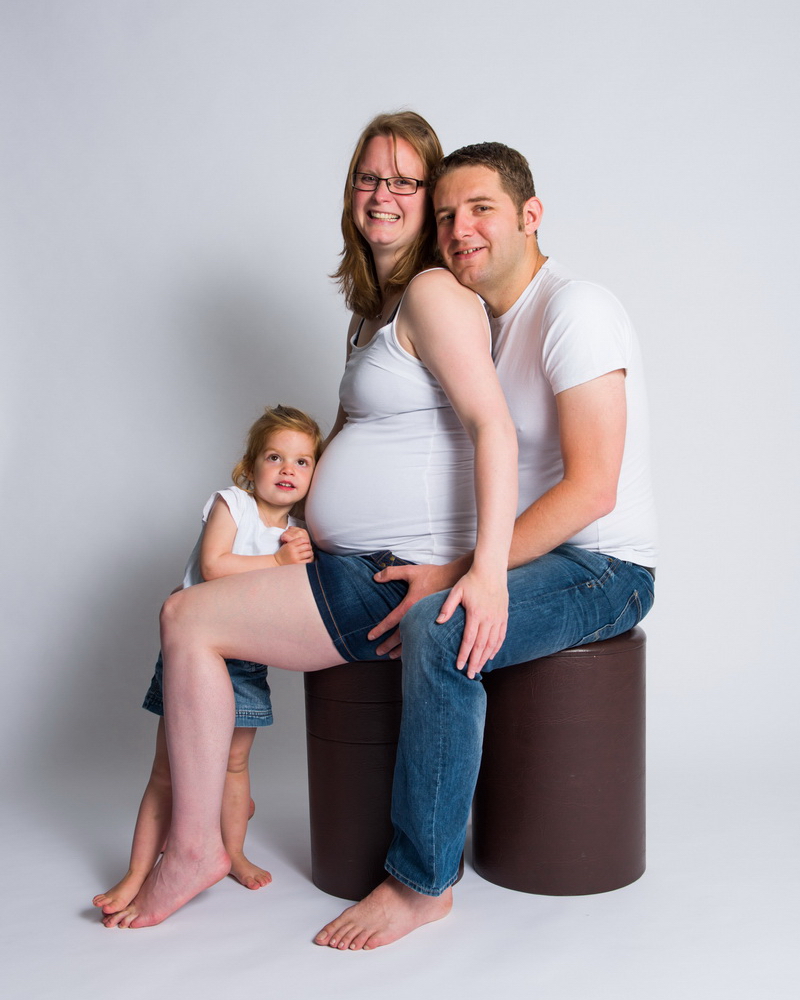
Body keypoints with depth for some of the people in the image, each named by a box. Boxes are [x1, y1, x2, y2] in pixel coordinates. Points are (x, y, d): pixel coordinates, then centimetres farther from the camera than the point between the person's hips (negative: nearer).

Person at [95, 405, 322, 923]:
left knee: (235, 762, 13)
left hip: (247, 658, 4)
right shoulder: (230, 504, -8)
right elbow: (212, 566, -21)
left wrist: (305, 558, -13)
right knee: (168, 771, 0)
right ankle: (138, 873, 8)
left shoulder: (301, 531, 6)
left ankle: (233, 852, 32)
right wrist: (276, 561, -20)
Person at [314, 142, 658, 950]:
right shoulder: (489, 322, 13)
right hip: (534, 552, 9)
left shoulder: (575, 310, -16)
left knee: (438, 629, -31)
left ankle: (422, 882, -15)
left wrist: (456, 575, -26)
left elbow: (590, 489, -24)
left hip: (604, 569, -9)